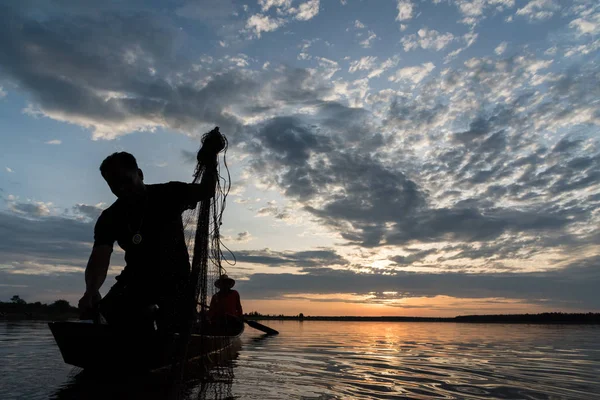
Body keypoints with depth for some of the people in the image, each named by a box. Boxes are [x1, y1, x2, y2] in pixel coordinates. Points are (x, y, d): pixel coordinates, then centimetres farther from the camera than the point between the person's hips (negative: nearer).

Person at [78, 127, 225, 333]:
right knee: (110, 311, -18)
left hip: (174, 276, -2)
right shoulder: (109, 218, -10)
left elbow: (205, 191, -18)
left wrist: (210, 159, -36)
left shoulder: (168, 194, -12)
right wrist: (91, 291, -44)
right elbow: (99, 258, -23)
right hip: (137, 277, 3)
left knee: (172, 328, -10)